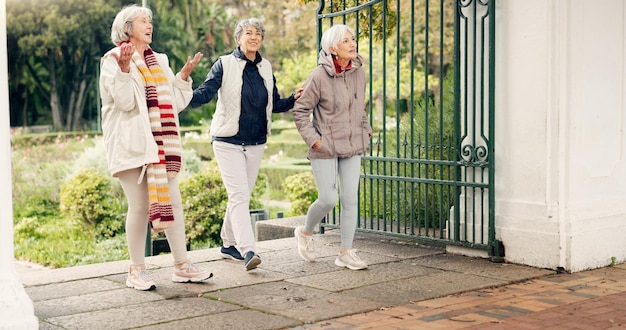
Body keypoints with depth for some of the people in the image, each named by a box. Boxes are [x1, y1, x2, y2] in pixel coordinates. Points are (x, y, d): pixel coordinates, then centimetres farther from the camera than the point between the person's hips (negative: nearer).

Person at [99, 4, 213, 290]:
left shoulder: (159, 61, 17)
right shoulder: (113, 61, -1)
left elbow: (175, 103, 15)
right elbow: (125, 102, -14)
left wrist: (184, 76, 6)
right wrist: (124, 69, -24)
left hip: (160, 144, 6)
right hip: (133, 144, -6)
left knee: (172, 202, 3)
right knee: (139, 206, -5)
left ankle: (182, 265, 9)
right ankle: (136, 270, 6)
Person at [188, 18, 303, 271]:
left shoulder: (266, 68, 9)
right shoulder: (225, 64, -6)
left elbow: (275, 104, 14)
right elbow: (206, 92, -16)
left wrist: (295, 98, -4)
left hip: (256, 143, 5)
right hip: (228, 142, -5)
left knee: (242, 196, 12)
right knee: (239, 195, -15)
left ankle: (228, 244, 27)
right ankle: (248, 251, -21)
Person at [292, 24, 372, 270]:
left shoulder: (358, 72, 3)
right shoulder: (319, 76, -14)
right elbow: (300, 110, -7)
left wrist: (365, 130, 12)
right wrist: (313, 139, -11)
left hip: (352, 147, 5)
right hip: (325, 149, -5)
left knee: (351, 199, 3)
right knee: (328, 199, -5)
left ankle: (346, 253, 10)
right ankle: (305, 233, 24)